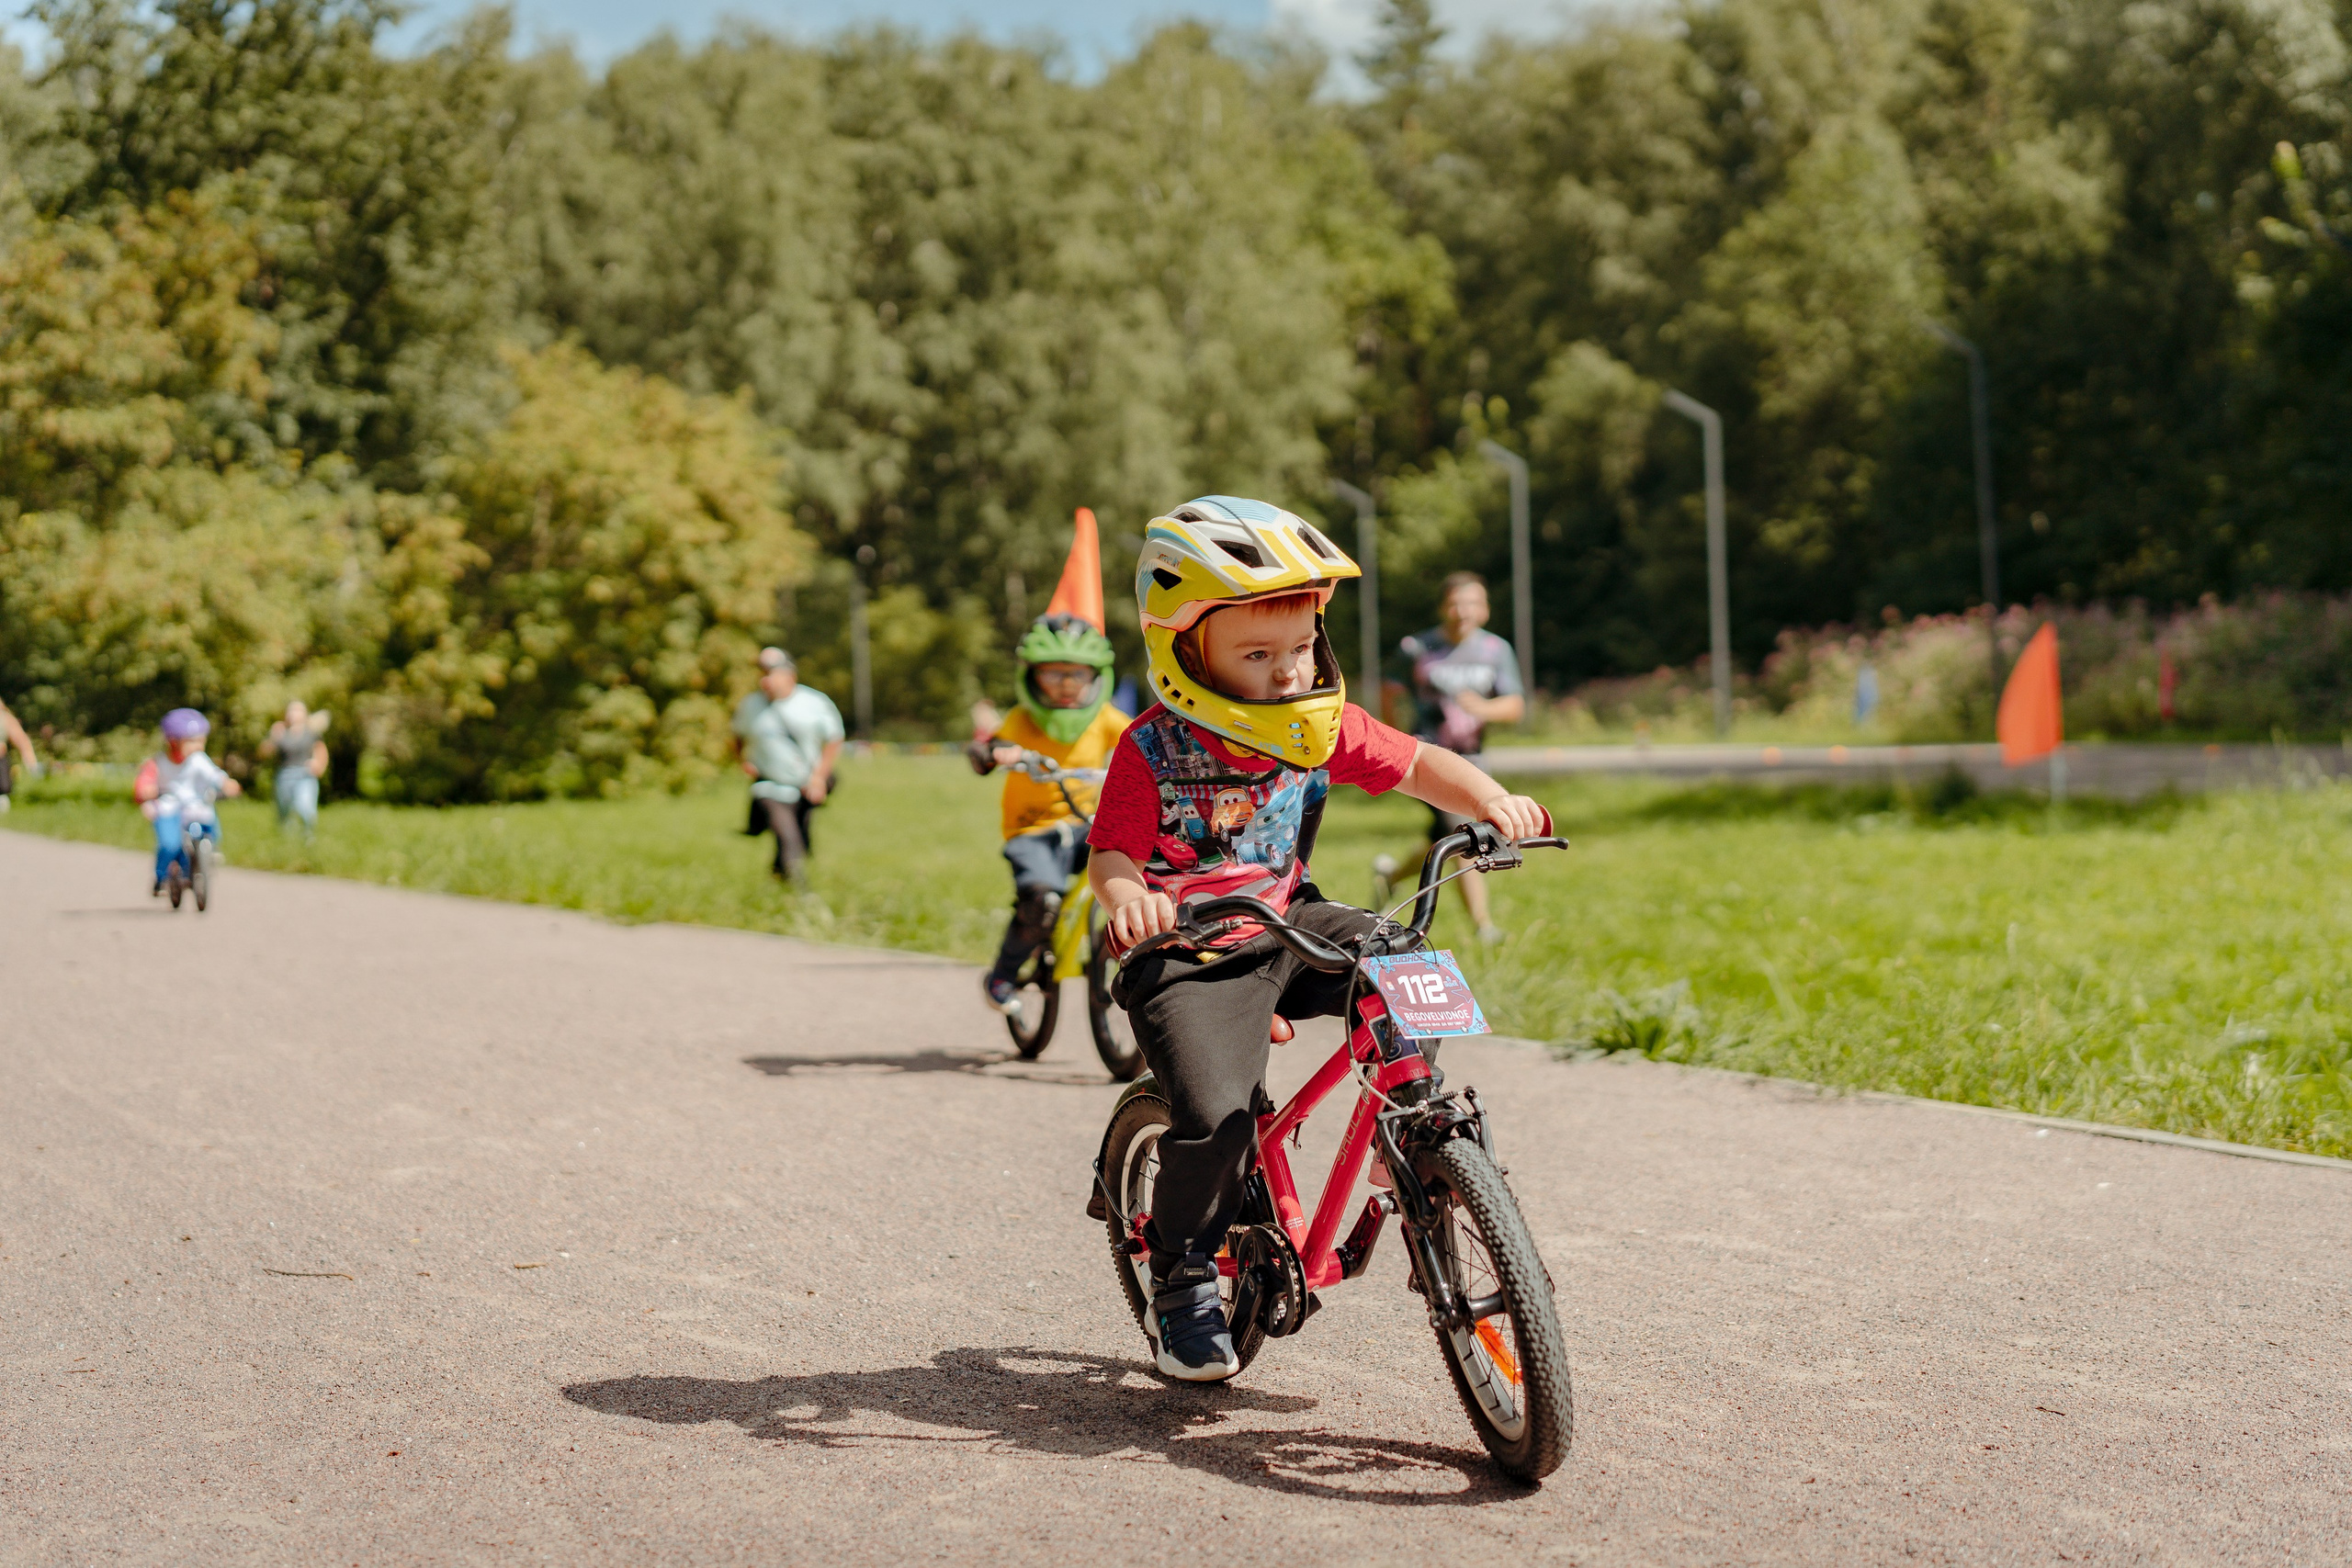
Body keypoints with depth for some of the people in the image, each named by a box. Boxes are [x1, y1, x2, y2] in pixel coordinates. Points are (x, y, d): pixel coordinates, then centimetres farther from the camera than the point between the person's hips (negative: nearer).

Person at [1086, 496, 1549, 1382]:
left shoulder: (1320, 724, -1)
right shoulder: (1152, 751, -14)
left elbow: (1415, 765, 3)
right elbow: (1113, 853, -16)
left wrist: (1493, 801, -15)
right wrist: (1126, 896, -40)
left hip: (1289, 929, 5)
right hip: (1189, 954, -5)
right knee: (1216, 1115, -23)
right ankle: (1182, 1283, 3)